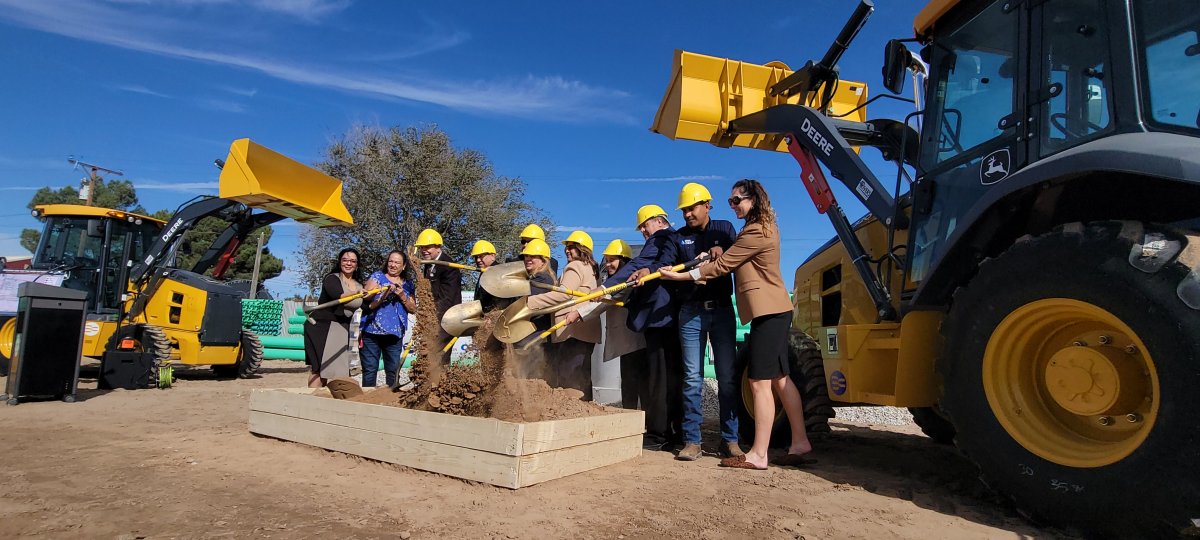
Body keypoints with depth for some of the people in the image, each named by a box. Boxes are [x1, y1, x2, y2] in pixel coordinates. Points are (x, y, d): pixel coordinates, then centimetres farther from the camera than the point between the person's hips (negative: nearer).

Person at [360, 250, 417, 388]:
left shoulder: (408, 285, 12)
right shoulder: (377, 277, 3)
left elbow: (413, 309, 8)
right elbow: (366, 301, -7)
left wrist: (402, 296, -7)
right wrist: (384, 295, -23)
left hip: (395, 335, 3)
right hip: (372, 332, -3)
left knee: (393, 371, 7)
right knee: (370, 370, -1)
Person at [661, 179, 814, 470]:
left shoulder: (756, 232, -15)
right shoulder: (765, 227, 17)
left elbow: (722, 266, -13)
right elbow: (732, 261, 19)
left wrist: (680, 276, -8)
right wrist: (721, 251, -1)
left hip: (768, 312, -11)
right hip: (774, 311, 11)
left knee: (761, 382, -9)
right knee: (779, 379, 13)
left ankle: (758, 454, -6)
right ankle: (799, 443, 18)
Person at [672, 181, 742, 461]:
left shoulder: (724, 228, 11)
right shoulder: (679, 237, 9)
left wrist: (722, 250, -16)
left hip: (722, 310, 0)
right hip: (691, 312, 0)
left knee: (727, 376, 0)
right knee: (692, 377, 0)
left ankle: (730, 440, 8)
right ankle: (692, 441, 6)